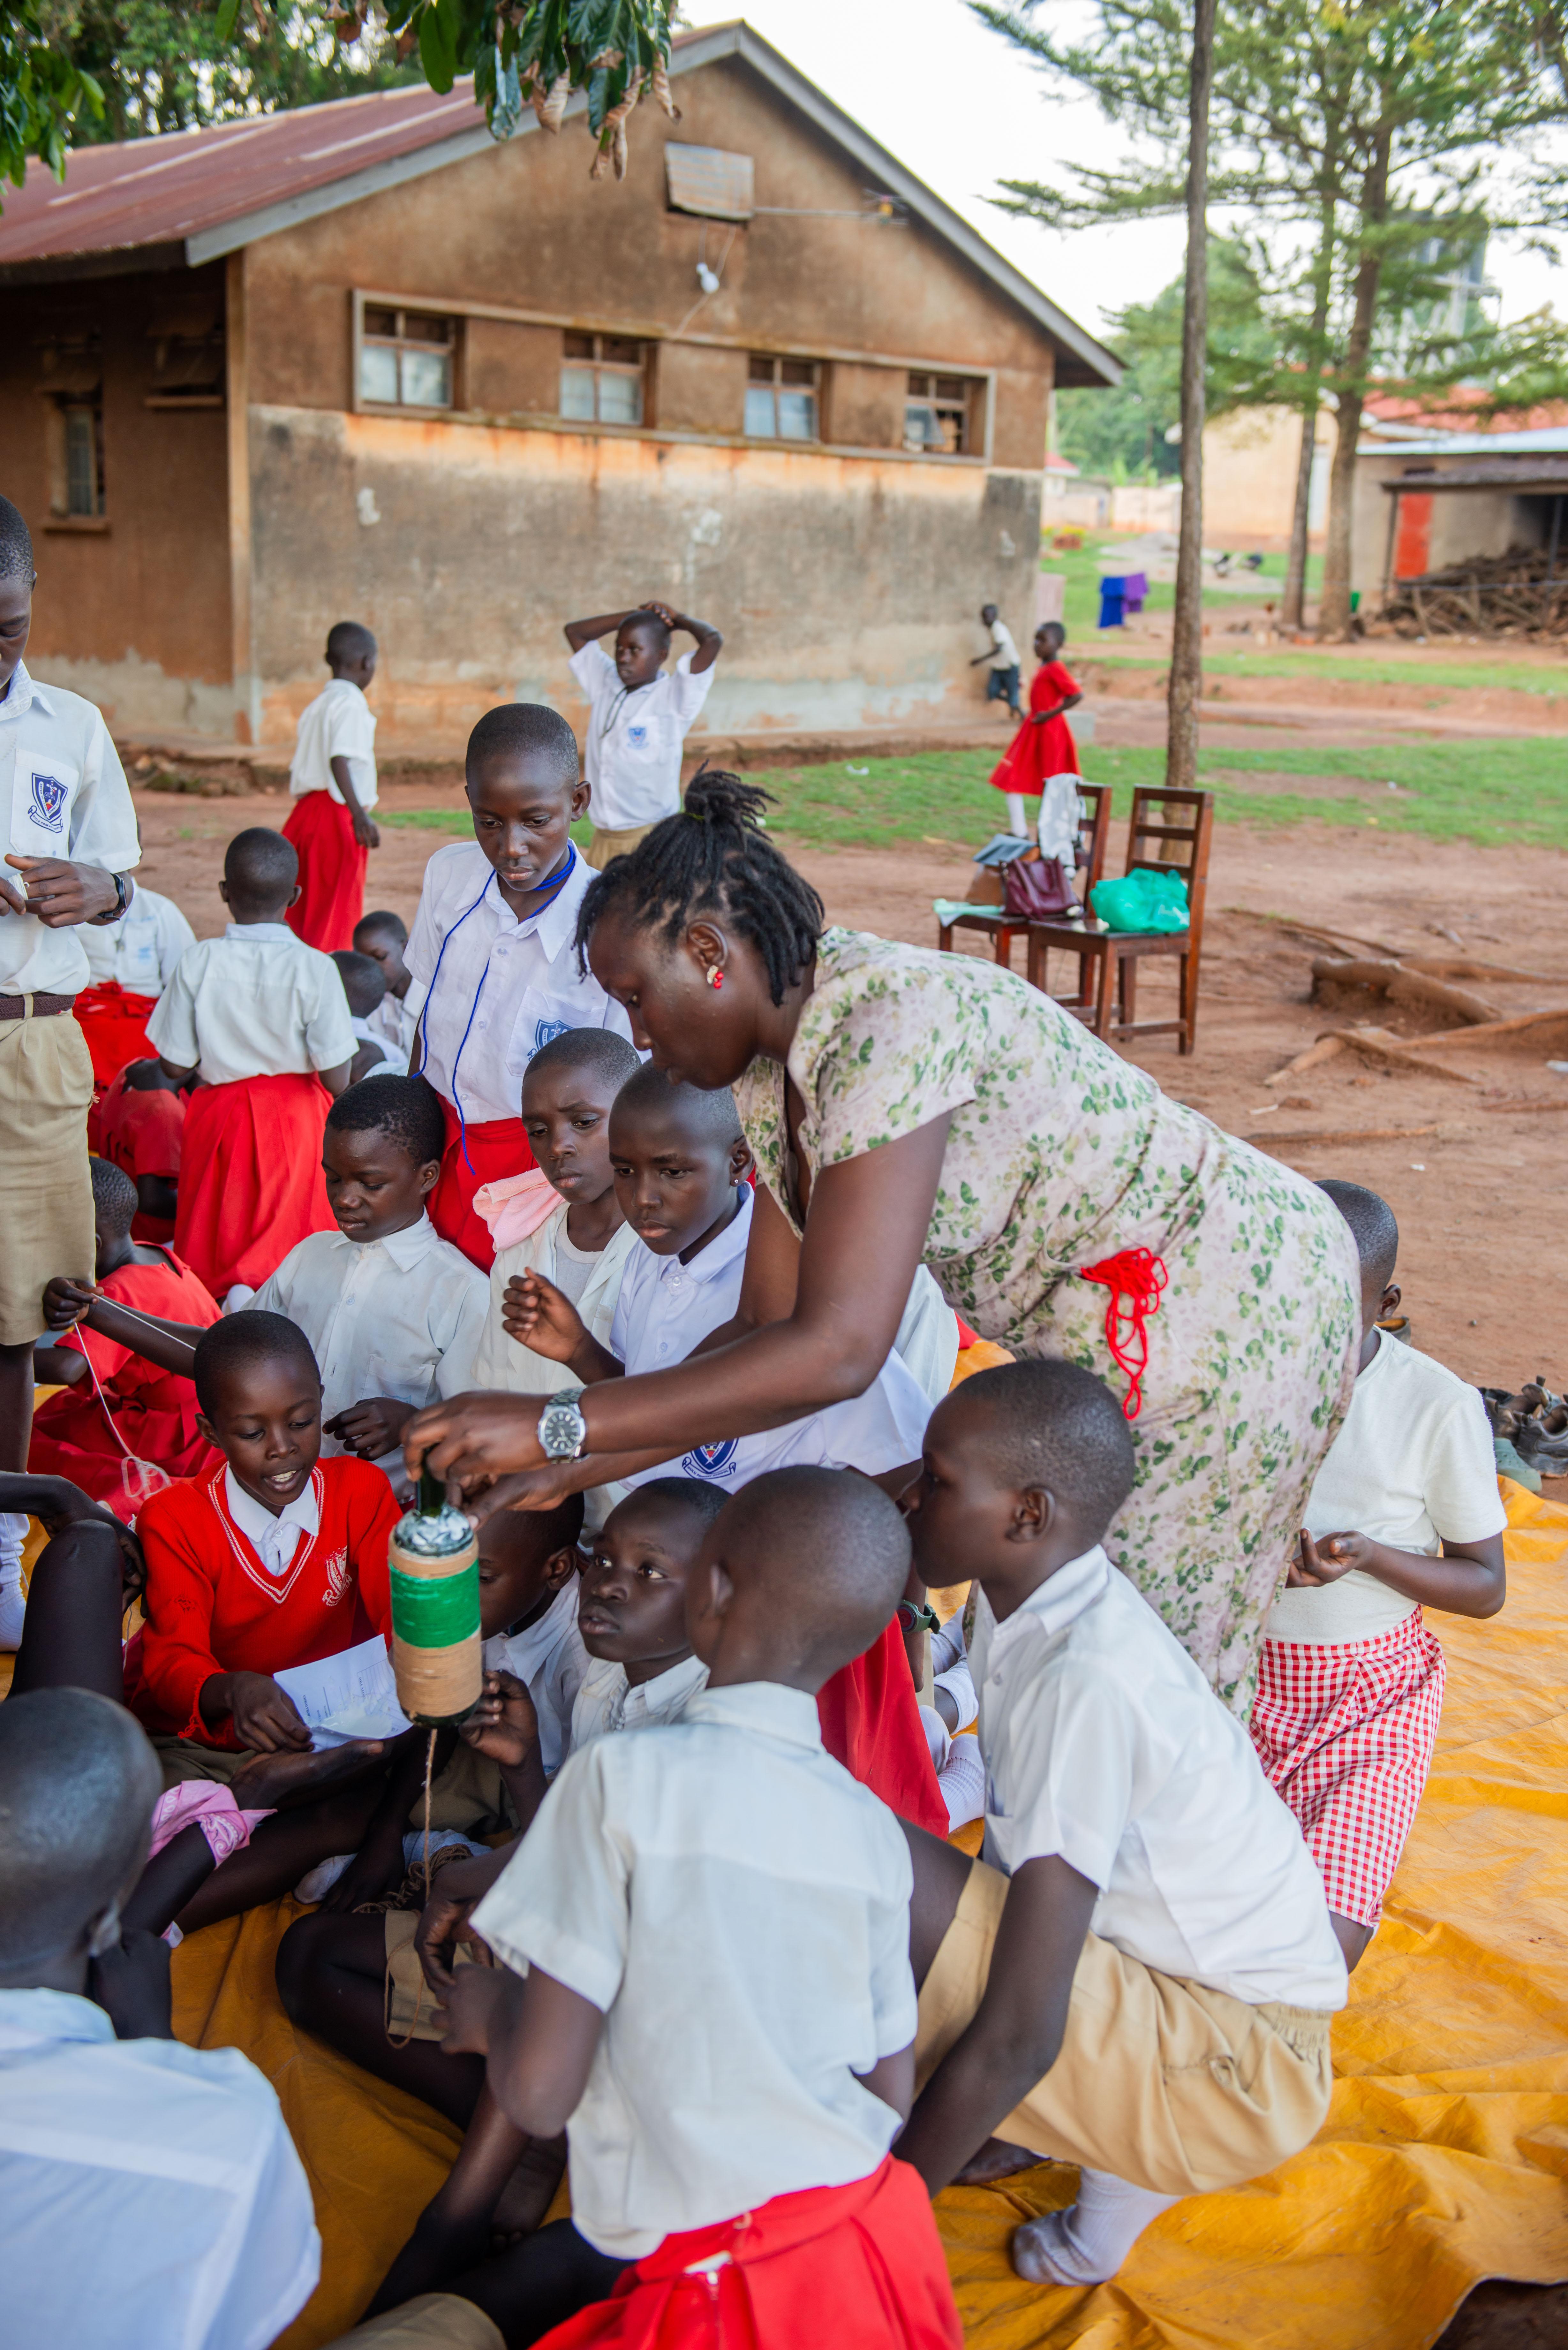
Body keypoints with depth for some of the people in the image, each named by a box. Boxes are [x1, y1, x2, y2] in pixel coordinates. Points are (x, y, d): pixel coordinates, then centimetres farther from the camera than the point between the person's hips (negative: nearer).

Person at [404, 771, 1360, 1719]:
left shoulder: (891, 1027, -29)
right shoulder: (775, 1074, 0)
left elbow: (835, 1353, -36)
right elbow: (778, 1321, 1)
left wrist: (556, 1426, -32)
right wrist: (573, 1467, -6)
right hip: (1101, 1332, 9)